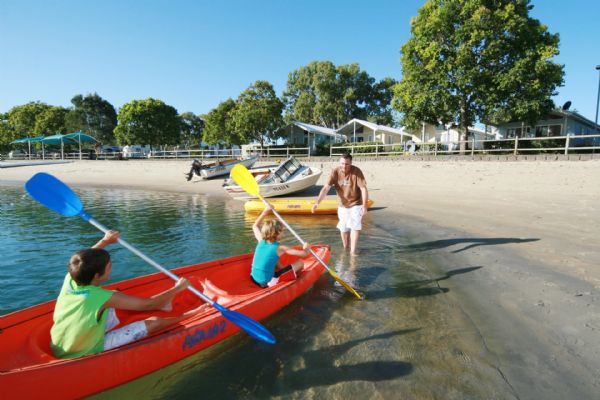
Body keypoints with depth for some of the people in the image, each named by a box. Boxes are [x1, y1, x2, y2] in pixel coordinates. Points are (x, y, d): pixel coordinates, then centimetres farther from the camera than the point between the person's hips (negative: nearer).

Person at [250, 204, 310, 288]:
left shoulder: (261, 241, 1)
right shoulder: (280, 248, -13)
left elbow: (255, 226, 22)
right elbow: (304, 254, -10)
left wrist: (265, 211, 20)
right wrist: (305, 248, 13)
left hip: (254, 279, 7)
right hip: (268, 283, -6)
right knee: (300, 263, 2)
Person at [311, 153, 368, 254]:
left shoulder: (356, 171, -20)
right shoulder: (335, 172, -15)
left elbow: (363, 189, -21)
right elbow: (326, 188, -22)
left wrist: (365, 206, -26)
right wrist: (317, 202, -33)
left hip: (356, 204, -2)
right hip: (342, 205, 3)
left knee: (355, 226, -10)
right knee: (343, 228, 12)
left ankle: (353, 251, -1)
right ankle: (345, 249, 32)